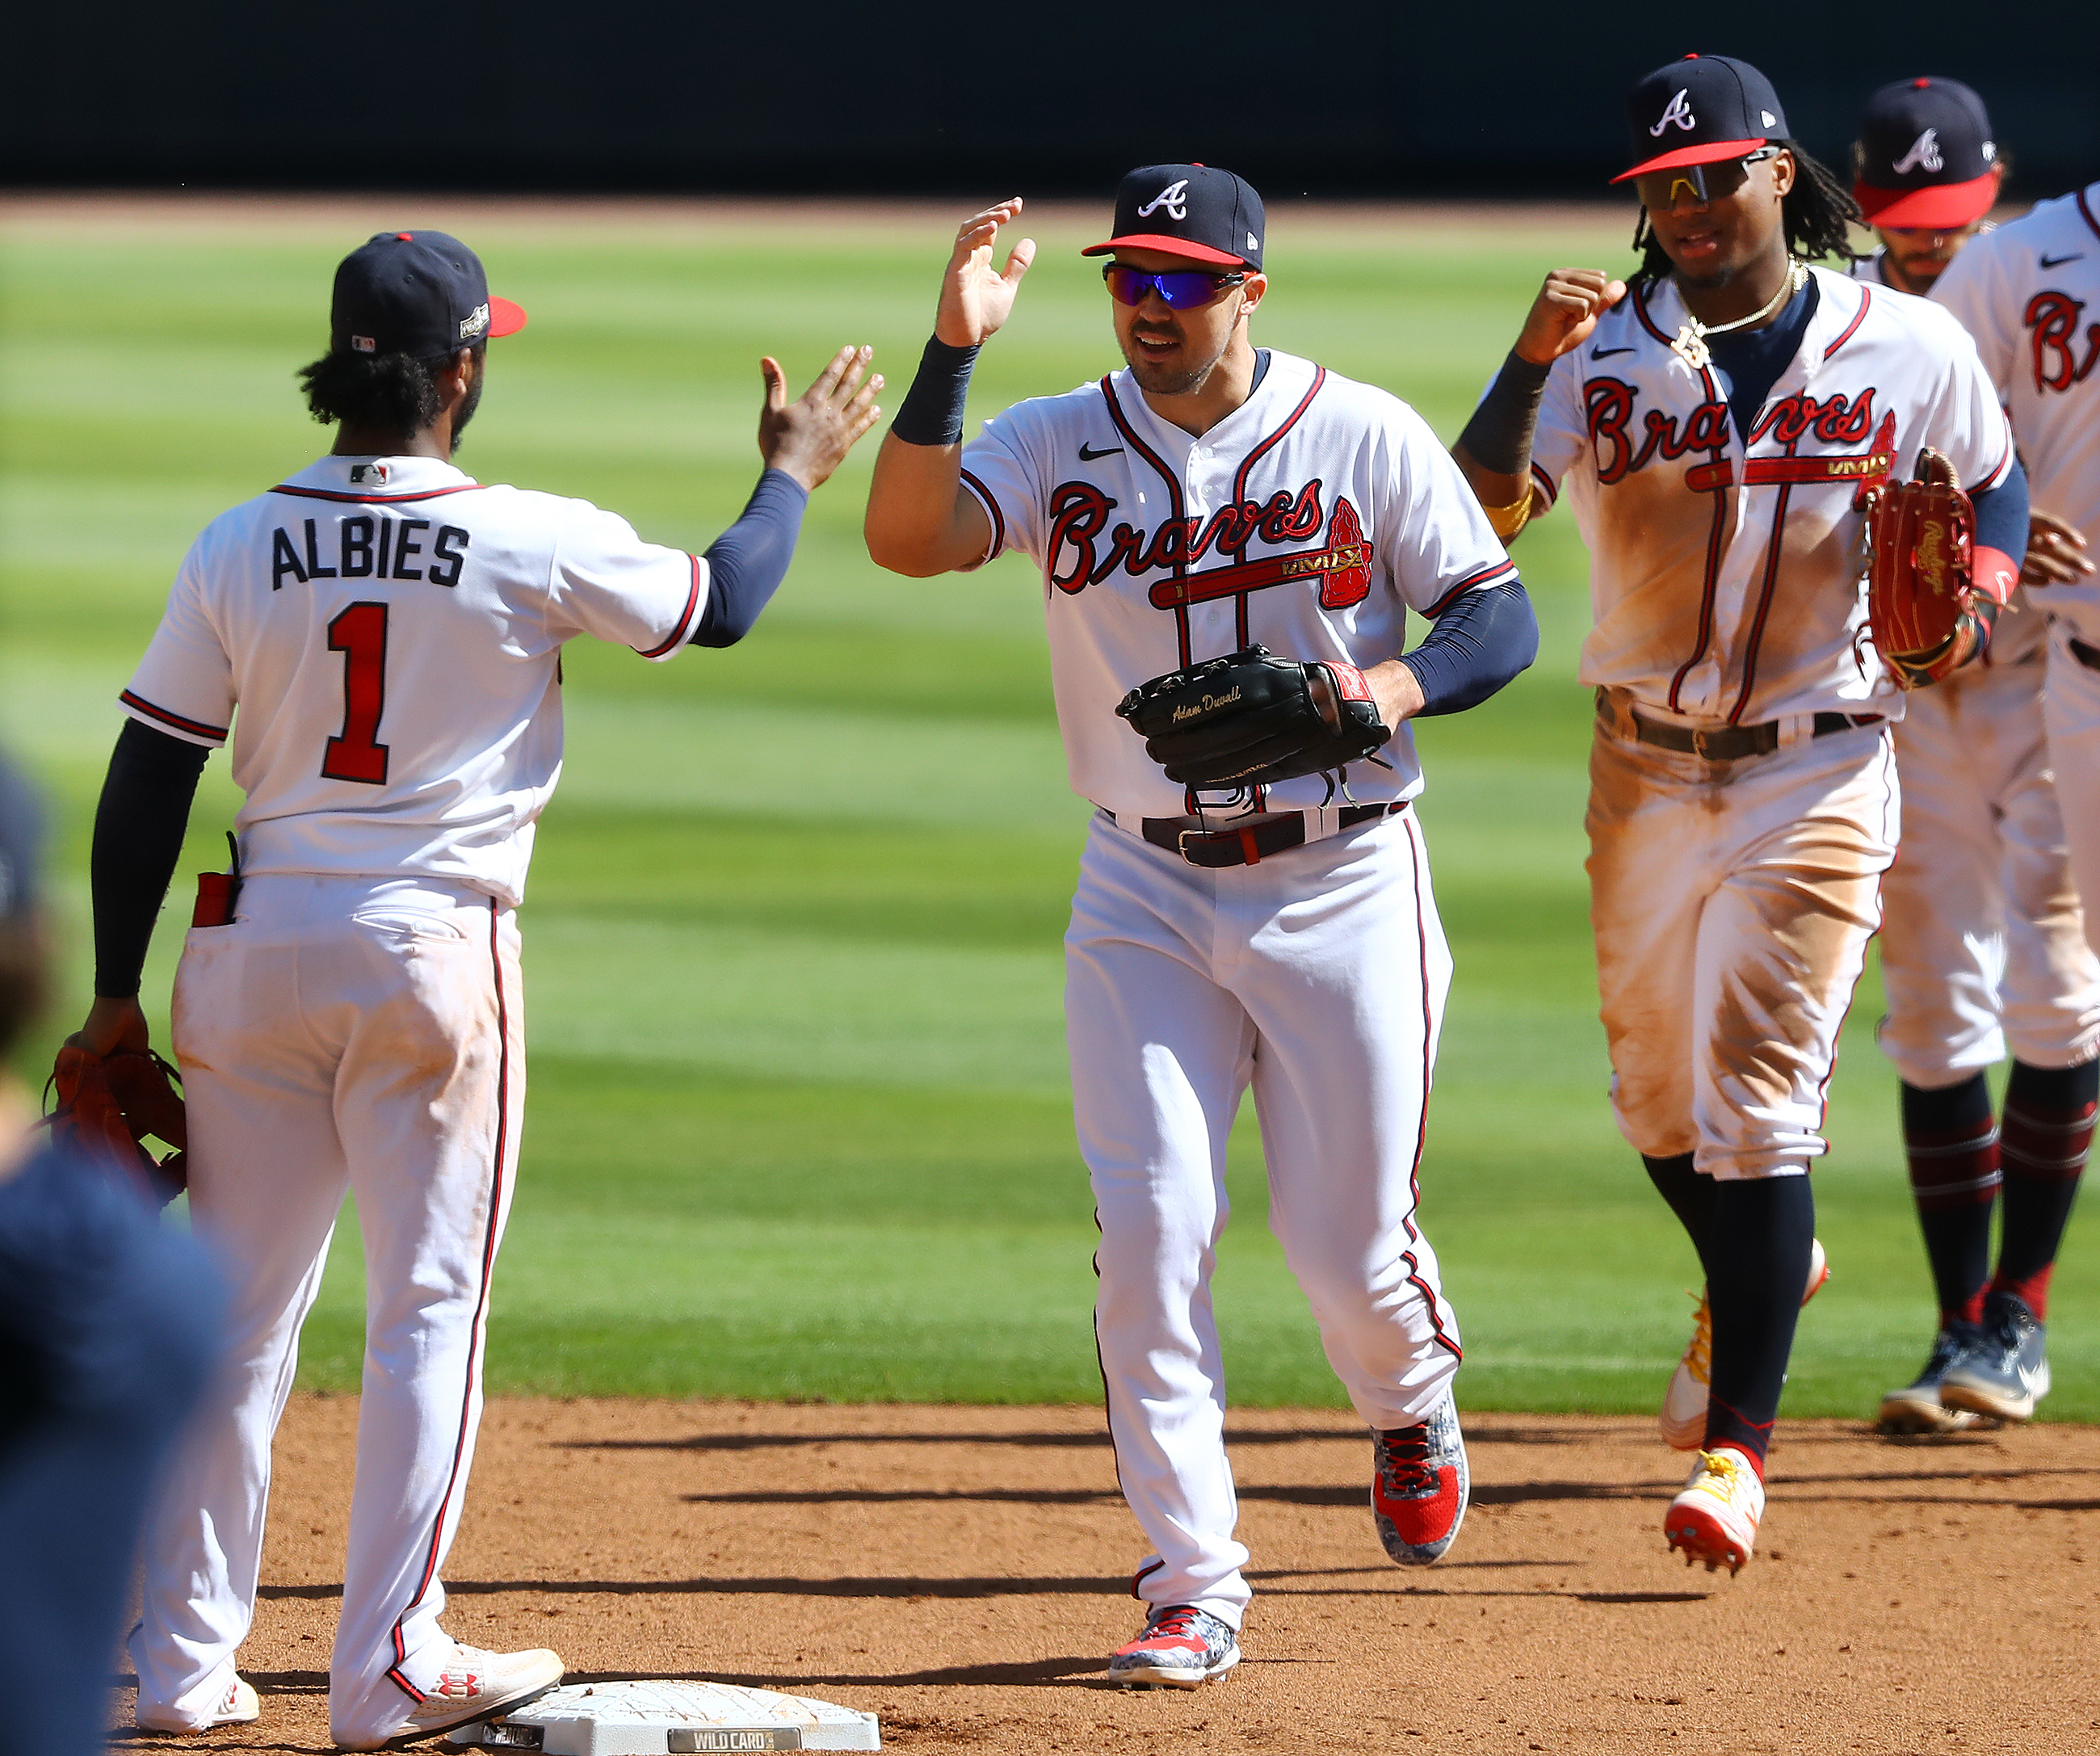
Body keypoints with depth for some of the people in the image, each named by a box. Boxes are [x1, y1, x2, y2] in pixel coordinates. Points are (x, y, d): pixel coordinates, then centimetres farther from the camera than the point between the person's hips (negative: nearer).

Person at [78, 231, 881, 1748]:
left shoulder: (240, 547, -1)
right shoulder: (534, 545, -9)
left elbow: (145, 787, 1)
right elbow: (721, 605, 7)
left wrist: (118, 992, 9)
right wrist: (795, 475, 26)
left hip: (257, 943, 3)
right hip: (434, 946, -3)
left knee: (236, 1307, 11)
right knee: (427, 1309, 4)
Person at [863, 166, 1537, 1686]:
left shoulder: (1364, 435, -5)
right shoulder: (1061, 444, -1)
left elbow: (1503, 619, -3)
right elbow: (906, 537, -18)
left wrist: (1391, 686, -23)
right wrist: (954, 349, -30)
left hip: (1343, 885, -1)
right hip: (1148, 895, 2)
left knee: (1348, 1243, 4)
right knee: (1151, 1234, -7)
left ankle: (1412, 1408, 39)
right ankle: (1195, 1590, -2)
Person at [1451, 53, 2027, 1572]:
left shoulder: (1911, 350, -4)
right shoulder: (1600, 350, -4)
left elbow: (1995, 484, 12)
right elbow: (1476, 521, -16)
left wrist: (1972, 598, -9)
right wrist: (1530, 365, -31)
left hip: (1819, 774, -3)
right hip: (1646, 767, 3)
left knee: (1757, 1099, -12)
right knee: (1660, 1096, 15)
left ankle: (1739, 1447, -11)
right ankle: (1758, 1271, 46)